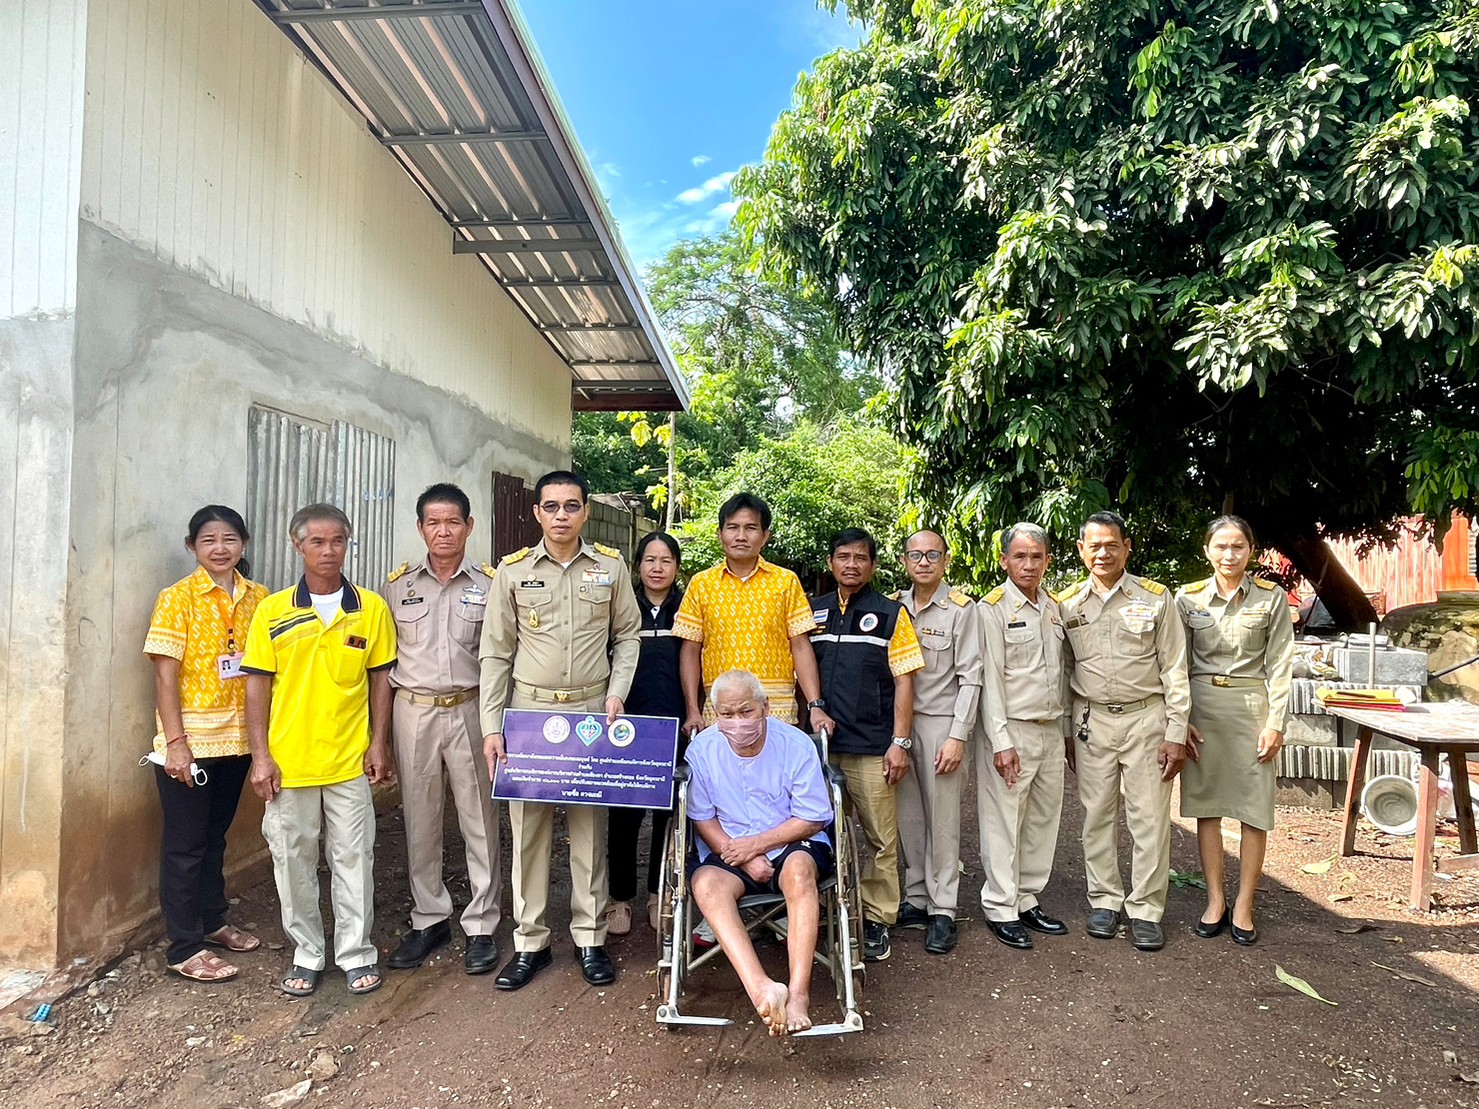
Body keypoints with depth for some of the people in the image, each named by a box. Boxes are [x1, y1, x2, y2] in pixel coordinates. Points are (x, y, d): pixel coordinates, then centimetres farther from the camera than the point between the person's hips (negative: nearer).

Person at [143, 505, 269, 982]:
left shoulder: (258, 598, 4)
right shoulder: (177, 599, -8)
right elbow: (165, 676, -10)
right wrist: (176, 742, -15)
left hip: (237, 738, 4)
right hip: (189, 741, -4)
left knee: (215, 835, 19)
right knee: (185, 843, 5)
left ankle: (212, 920, 35)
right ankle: (184, 948, 15)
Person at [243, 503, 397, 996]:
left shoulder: (372, 608, 1)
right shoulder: (272, 611, 0)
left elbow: (381, 679, 5)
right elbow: (257, 685, 1)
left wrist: (379, 744, 0)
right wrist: (260, 755, -3)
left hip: (350, 760, 0)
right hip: (288, 761, 1)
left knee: (353, 858, 7)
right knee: (294, 861, 11)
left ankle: (356, 954, 22)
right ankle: (306, 955, 28)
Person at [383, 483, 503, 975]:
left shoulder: (489, 584, 0)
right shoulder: (399, 584, 6)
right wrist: (380, 728, 6)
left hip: (470, 711, -2)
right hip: (413, 712, 2)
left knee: (479, 820, 3)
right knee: (419, 820, 11)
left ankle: (481, 926, 16)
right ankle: (429, 919, 27)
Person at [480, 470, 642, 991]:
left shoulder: (611, 566, 2)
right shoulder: (513, 571, 0)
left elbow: (627, 635, 10)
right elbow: (495, 654, 1)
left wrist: (617, 692, -4)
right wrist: (492, 728, -3)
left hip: (592, 712, 0)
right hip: (528, 711, 0)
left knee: (590, 827, 7)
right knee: (529, 827, 6)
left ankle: (590, 938, 22)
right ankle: (530, 942, 21)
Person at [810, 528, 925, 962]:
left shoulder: (891, 615, 2)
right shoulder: (814, 612, 11)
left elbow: (904, 682, -1)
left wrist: (900, 742, -7)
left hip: (873, 747, -3)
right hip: (820, 743, 3)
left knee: (881, 839, 3)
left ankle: (877, 920, 16)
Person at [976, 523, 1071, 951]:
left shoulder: (1056, 607, 12)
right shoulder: (993, 608, -9)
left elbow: (1062, 672, 17)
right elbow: (989, 678, -12)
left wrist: (1067, 729, 14)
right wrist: (1000, 740, -16)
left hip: (1051, 730, 7)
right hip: (1011, 730, -7)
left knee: (1043, 819, 12)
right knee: (1003, 822, -1)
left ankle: (1027, 899, 25)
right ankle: (1000, 909, 11)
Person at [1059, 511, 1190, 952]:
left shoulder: (1155, 598, -2)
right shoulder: (1068, 604, 3)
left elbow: (1174, 669, -1)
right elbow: (1060, 672, 9)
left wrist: (1176, 733, -5)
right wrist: (1064, 732, 8)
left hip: (1146, 718, -2)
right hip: (1091, 721, 2)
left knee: (1150, 819, 2)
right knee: (1097, 817, 9)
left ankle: (1146, 910, 15)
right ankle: (1105, 900, 24)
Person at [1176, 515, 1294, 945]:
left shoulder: (1271, 598, 0)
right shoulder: (1188, 598, 3)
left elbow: (1280, 665, -1)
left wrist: (1276, 723, -7)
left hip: (1252, 706, -1)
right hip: (1202, 706, 1)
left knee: (1254, 811, 2)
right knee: (1206, 804, 7)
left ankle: (1243, 905, 16)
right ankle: (1215, 900, 19)